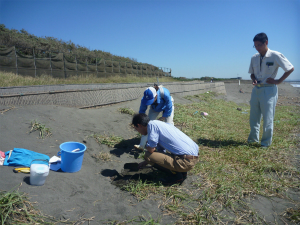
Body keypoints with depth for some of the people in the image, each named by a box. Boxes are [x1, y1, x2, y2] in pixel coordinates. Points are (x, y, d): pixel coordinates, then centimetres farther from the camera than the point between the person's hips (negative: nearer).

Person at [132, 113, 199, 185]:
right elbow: (161, 150, 28)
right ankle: (182, 172, 15)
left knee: (148, 155, -7)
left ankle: (176, 175, 0)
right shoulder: (159, 124, 19)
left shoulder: (152, 124, -9)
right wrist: (146, 162, 37)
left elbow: (151, 149, -15)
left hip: (187, 161, -10)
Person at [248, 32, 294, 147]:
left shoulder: (275, 56, -9)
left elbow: (290, 69, -4)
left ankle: (266, 142, 14)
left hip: (268, 90, -5)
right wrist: (254, 80, -4)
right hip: (256, 89, 5)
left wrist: (278, 81, -8)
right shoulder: (254, 58, 6)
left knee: (268, 118, 1)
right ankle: (253, 139, 25)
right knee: (253, 117, 10)